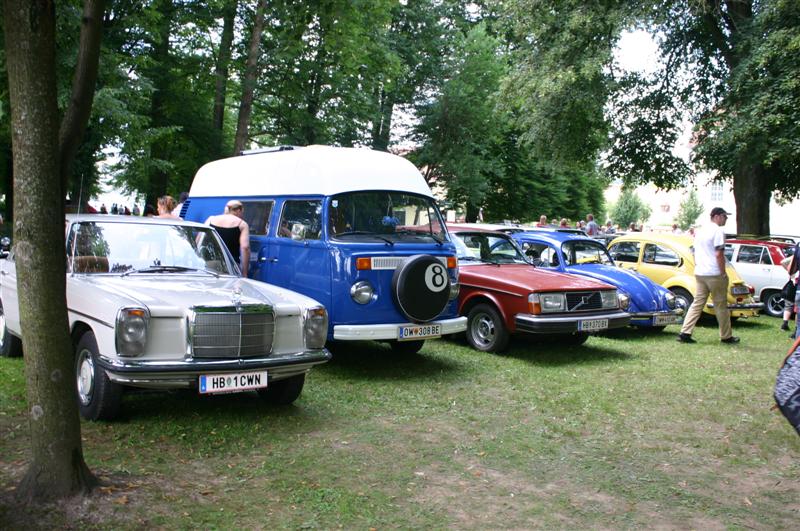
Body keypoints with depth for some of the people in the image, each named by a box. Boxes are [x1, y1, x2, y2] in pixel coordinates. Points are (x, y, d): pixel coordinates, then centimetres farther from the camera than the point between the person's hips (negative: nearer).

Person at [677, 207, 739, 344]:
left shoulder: (700, 231, 15)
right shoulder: (718, 231, -10)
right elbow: (719, 254, -16)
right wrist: (723, 273, -12)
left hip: (699, 274, 7)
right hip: (714, 274, -7)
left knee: (697, 303, 7)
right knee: (721, 306, 4)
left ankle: (685, 333, -2)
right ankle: (726, 336, 13)